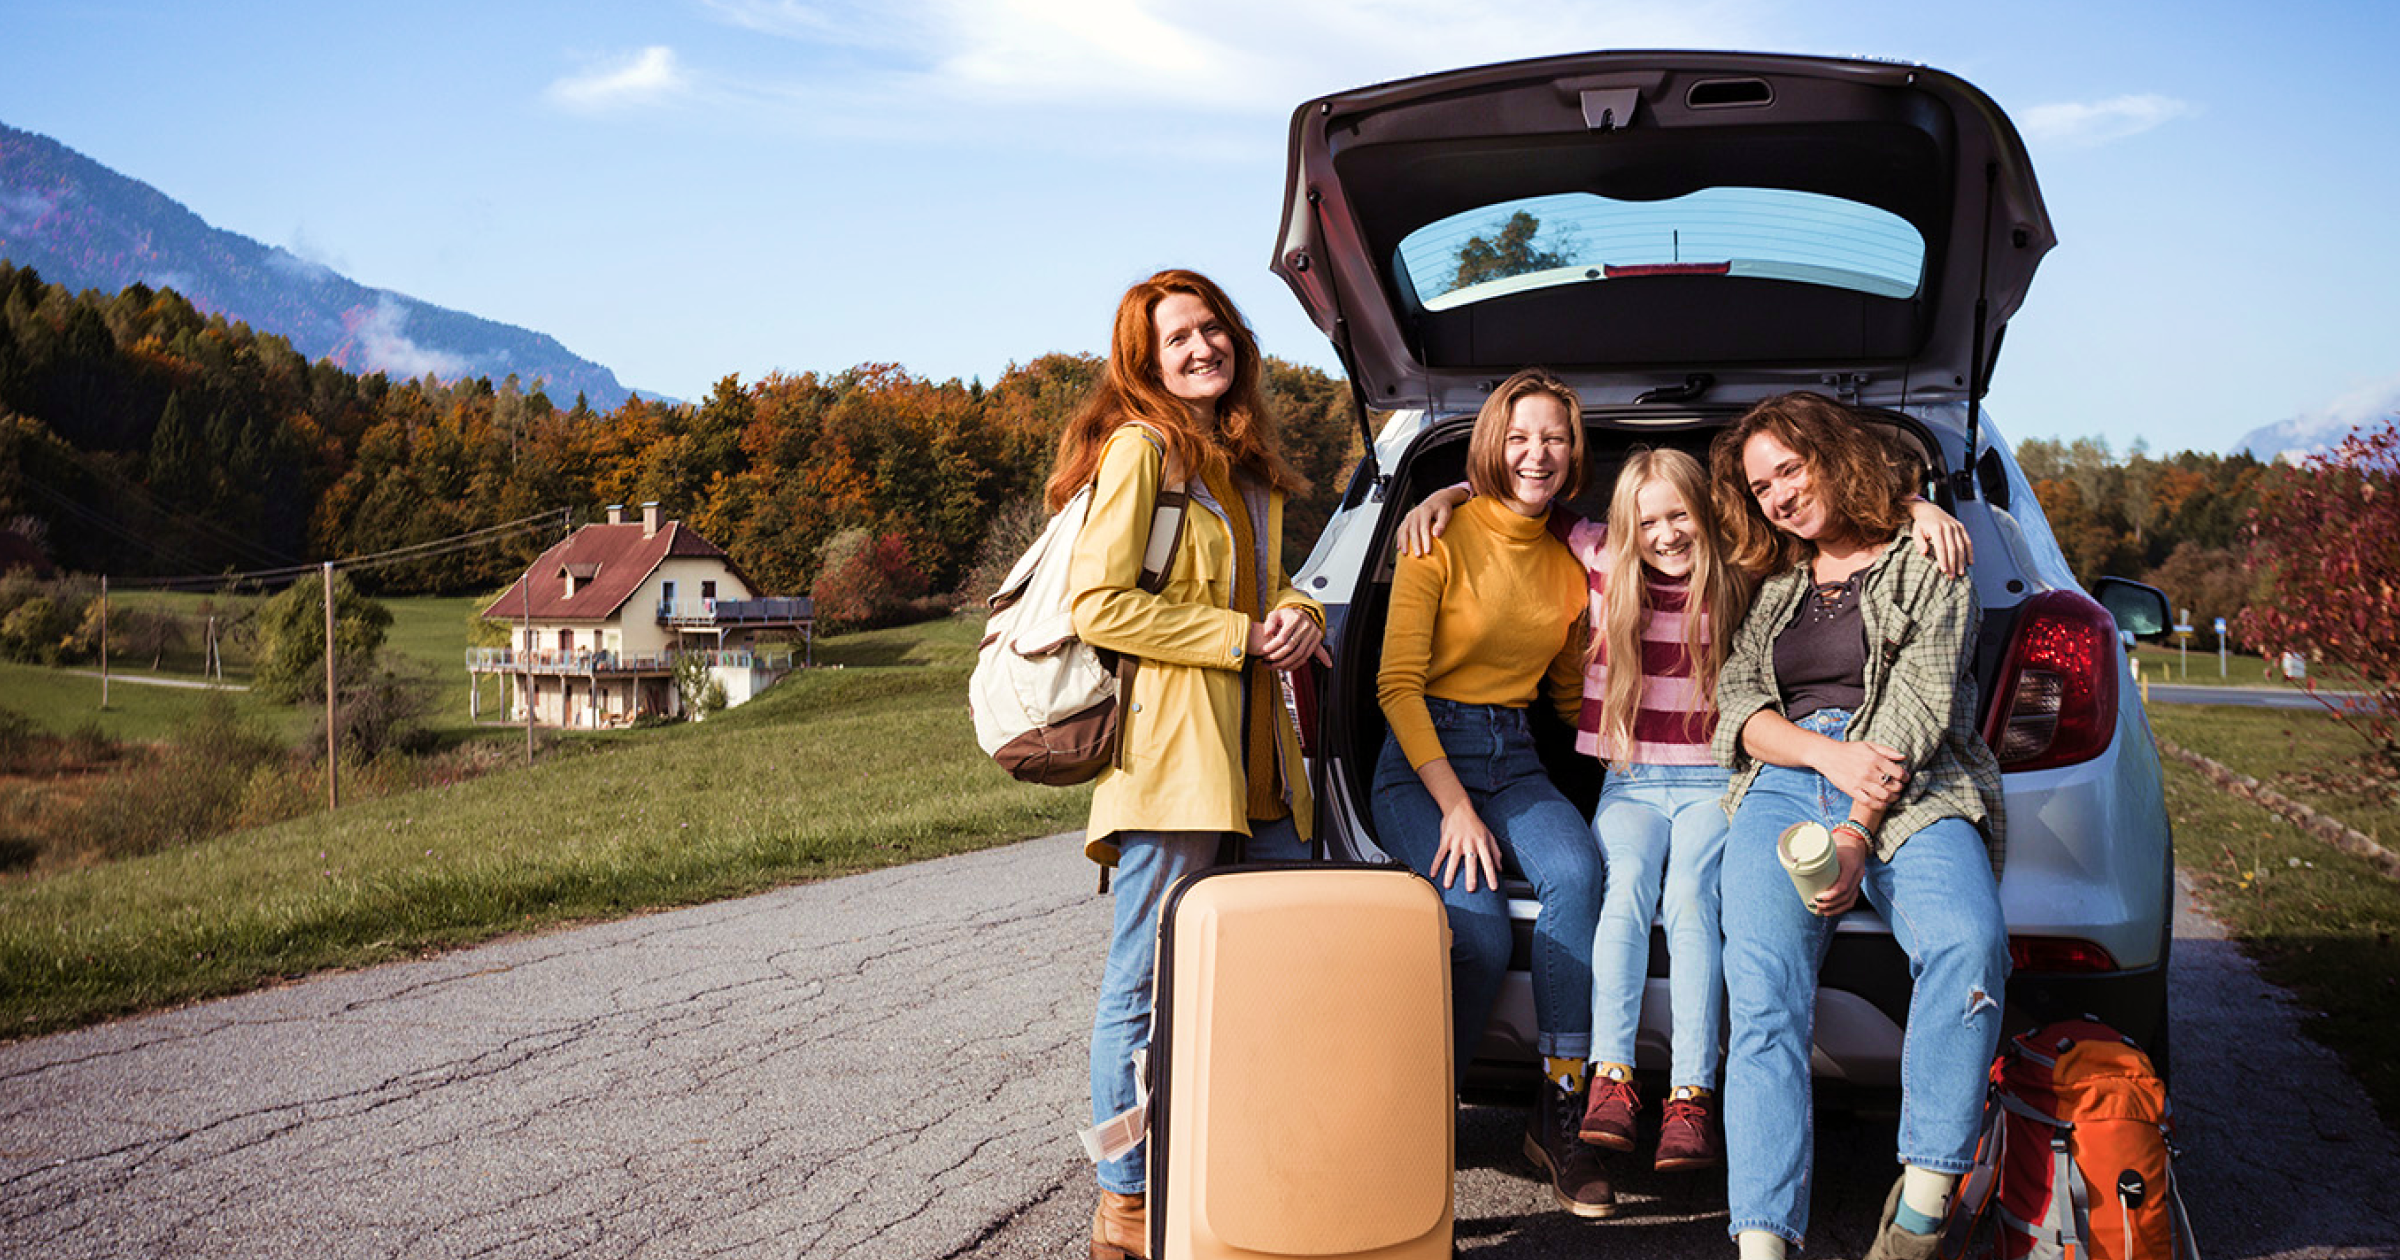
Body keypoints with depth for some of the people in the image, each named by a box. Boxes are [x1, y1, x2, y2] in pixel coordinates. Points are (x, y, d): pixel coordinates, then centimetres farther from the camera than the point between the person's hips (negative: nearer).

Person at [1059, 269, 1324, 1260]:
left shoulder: (1243, 462, 20)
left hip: (1255, 756, 9)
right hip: (1169, 754, -8)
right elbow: (1099, 606, -15)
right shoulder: (1138, 450, -7)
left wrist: (1298, 614, 5)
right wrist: (1243, 637, -13)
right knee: (1146, 984, -2)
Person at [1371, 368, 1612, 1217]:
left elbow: (1572, 697, 23)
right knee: (1480, 933, -28)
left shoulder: (1569, 565, 12)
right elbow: (1398, 683, -9)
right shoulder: (1443, 537, -4)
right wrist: (1455, 806, -17)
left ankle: (1560, 1114, -20)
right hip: (1423, 759, -4)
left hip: (1514, 761, 4)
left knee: (1576, 871, -30)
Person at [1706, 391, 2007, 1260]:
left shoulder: (1925, 566, 13)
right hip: (1784, 786, 2)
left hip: (1912, 789, -2)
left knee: (1968, 940, -34)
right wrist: (1828, 754, -8)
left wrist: (1857, 832, -14)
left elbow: (1919, 707, 0)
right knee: (1764, 987, -25)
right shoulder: (1776, 587, 27)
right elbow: (1736, 700, 14)